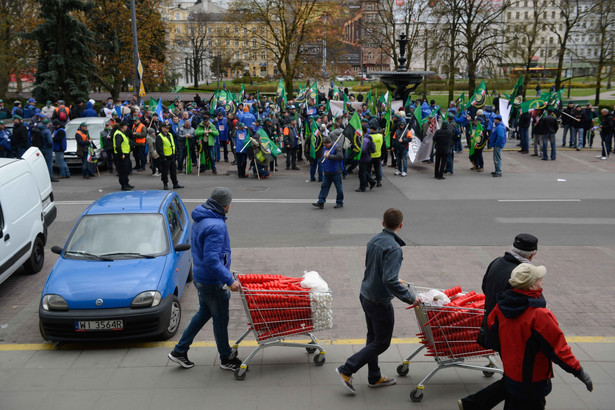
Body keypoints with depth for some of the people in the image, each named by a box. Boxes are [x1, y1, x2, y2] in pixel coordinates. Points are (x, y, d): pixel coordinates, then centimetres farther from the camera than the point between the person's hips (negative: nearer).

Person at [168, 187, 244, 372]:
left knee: (204, 313, 24)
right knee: (220, 320, 7)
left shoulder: (199, 220, 6)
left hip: (201, 278, 10)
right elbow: (212, 260, -30)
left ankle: (179, 351, 30)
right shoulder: (216, 226, -26)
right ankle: (226, 358, 25)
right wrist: (229, 280, -25)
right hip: (212, 282, -10)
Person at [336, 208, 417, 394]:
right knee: (382, 342, 7)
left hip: (366, 296, 8)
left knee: (373, 338, 20)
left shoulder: (373, 241, 3)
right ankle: (347, 369, 6)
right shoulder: (394, 249, -24)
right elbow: (390, 281, -30)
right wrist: (410, 298, -21)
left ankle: (374, 377, 33)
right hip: (380, 302, -8)